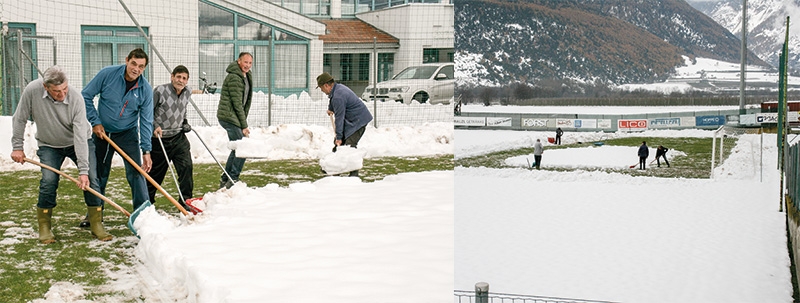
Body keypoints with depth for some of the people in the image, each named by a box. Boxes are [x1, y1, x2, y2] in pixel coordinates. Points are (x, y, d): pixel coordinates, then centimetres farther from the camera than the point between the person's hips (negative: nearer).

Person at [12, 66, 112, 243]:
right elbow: (19, 119, -8)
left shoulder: (76, 99, -29)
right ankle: (44, 227, 2)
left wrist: (83, 170, -34)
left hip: (79, 143, -1)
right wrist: (17, 147, -6)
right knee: (48, 181, -15)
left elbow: (80, 136, -31)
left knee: (90, 180, -11)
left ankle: (96, 225, 2)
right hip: (49, 145, 1)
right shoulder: (32, 90, -24)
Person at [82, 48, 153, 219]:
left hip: (128, 134, -1)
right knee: (99, 175, 10)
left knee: (136, 172, -12)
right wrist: (95, 122, -10)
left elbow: (146, 121, -11)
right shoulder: (107, 74, -15)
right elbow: (86, 96, -4)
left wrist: (146, 150, -17)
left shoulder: (145, 89, -13)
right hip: (102, 132, 1)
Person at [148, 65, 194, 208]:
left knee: (186, 166, -11)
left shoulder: (188, 92, 4)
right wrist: (154, 126, -20)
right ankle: (147, 200, 30)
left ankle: (186, 201, -1)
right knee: (155, 172, 8)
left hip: (179, 138, 4)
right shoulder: (160, 91, -14)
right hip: (160, 139, -4)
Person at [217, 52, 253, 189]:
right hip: (229, 117, -10)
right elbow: (237, 103, -18)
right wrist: (244, 125, -15)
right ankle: (233, 180, -5)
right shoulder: (234, 77, -17)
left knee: (237, 149, 15)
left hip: (232, 118, 10)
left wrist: (243, 123, 14)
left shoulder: (246, 76, 15)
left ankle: (225, 179, 22)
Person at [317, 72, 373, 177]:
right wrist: (330, 109, 44)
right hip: (351, 120, 11)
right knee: (338, 143, 13)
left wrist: (339, 137, -21)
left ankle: (354, 173, -15)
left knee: (350, 145, -18)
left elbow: (339, 118, -24)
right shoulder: (338, 87, 6)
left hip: (359, 120, -11)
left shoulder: (338, 96, -26)